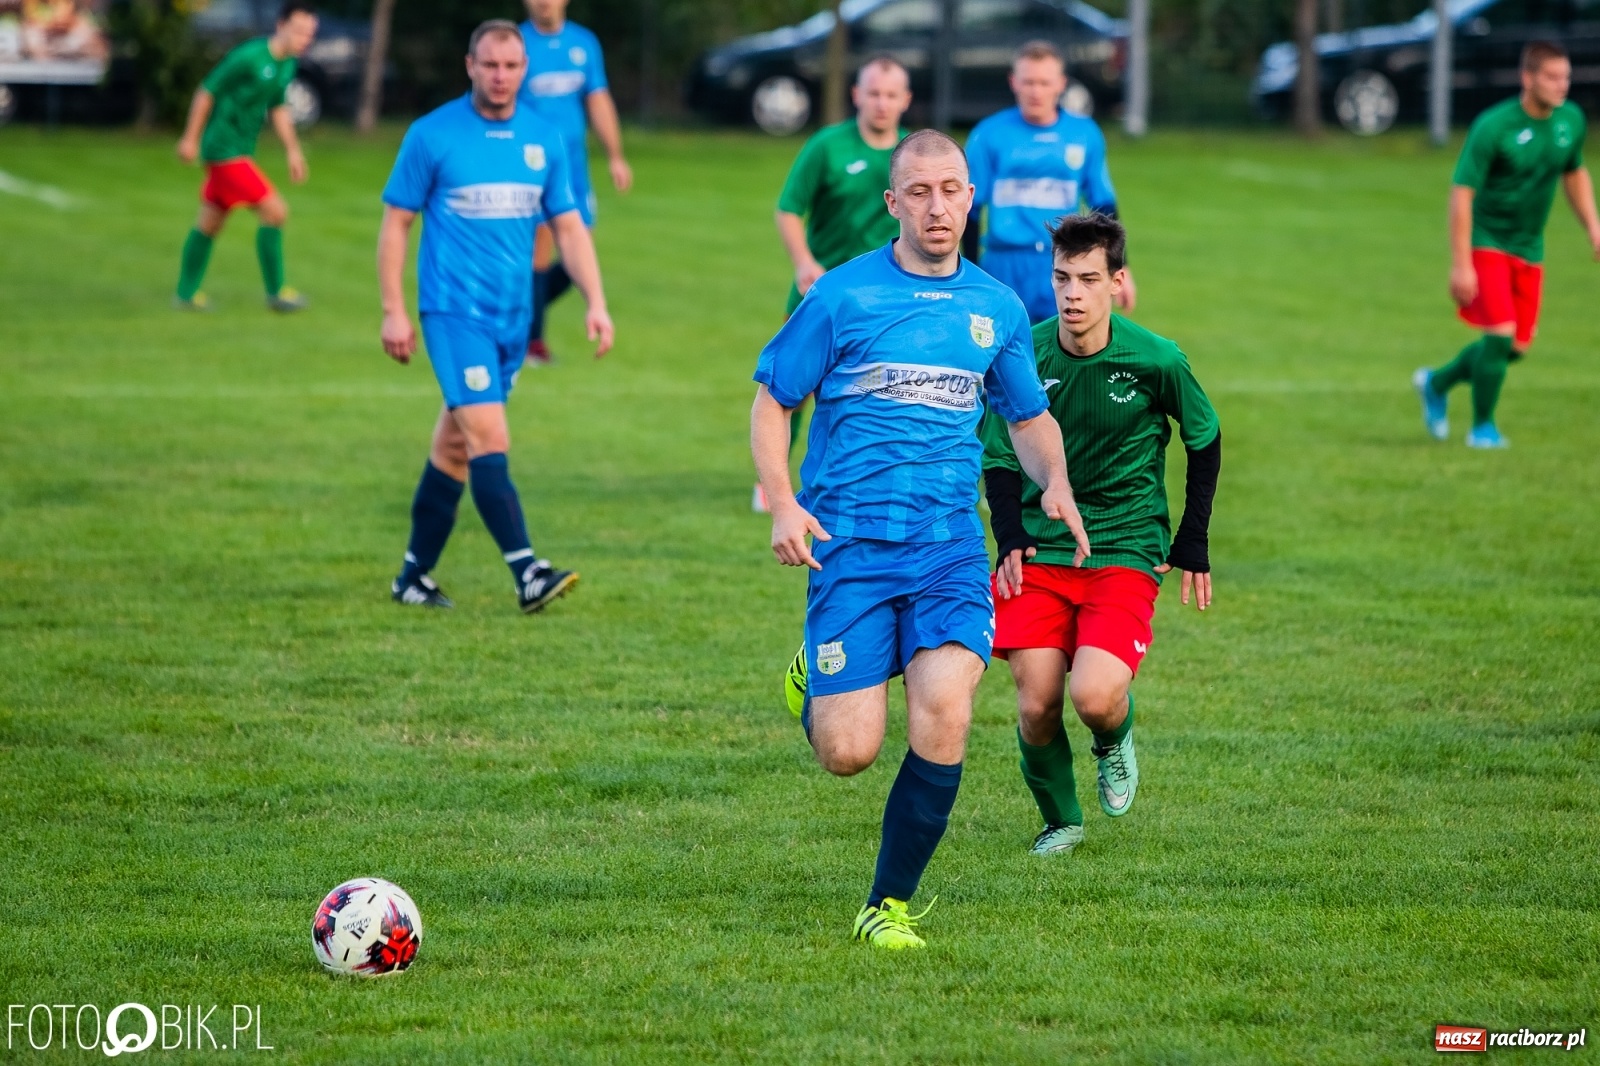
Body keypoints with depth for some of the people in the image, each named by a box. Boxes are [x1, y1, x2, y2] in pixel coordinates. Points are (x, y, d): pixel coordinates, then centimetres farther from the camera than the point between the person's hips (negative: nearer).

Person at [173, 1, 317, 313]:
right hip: (225, 150, -9)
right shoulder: (249, 57, -21)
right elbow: (207, 92, -15)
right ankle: (276, 292, -3)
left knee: (209, 223, 17)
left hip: (242, 150, 9)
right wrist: (190, 139, -12)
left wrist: (293, 150, 16)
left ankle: (186, 293, 28)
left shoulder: (287, 65, 6)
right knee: (275, 211, -12)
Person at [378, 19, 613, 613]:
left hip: (513, 315, 5)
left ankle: (415, 575, 21)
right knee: (489, 440, -16)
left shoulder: (543, 139, 7)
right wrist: (393, 312, -5)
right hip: (455, 312, -5)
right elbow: (395, 223, -1)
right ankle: (527, 574, -22)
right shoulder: (432, 135, -5)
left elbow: (569, 227, 12)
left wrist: (595, 303, 2)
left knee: (455, 445, 12)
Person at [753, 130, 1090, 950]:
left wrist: (1054, 481, 2)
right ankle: (815, 683, 30)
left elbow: (1028, 416, 24)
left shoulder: (997, 309, 10)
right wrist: (782, 503, -11)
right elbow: (772, 401, 4)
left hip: (950, 547, 2)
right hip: (850, 543, -2)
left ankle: (890, 903, -1)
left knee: (943, 719, -18)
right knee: (848, 754, -8)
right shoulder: (842, 296, -1)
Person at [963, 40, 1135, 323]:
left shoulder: (1086, 135, 7)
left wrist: (1119, 268, 14)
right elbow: (969, 208, 4)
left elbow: (1104, 206, 16)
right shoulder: (989, 135, 0)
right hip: (1005, 266, -1)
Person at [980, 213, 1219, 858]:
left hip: (1126, 553, -2)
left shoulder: (1156, 361, -11)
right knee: (1036, 705, -8)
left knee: (1094, 697, -21)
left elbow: (1204, 438, 7)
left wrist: (1193, 546, 6)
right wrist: (1010, 540, -7)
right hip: (1040, 549, 2)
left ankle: (1116, 740, 17)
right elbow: (998, 454, 8)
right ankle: (1060, 821, 21)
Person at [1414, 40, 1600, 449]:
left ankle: (1437, 383, 33)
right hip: (1487, 242, -6)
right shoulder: (1494, 127, -22)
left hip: (1529, 248, 6)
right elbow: (1461, 192, -20)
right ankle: (1482, 427, 4)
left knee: (1517, 348, 7)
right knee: (1501, 334, -17)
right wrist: (1460, 265, -23)